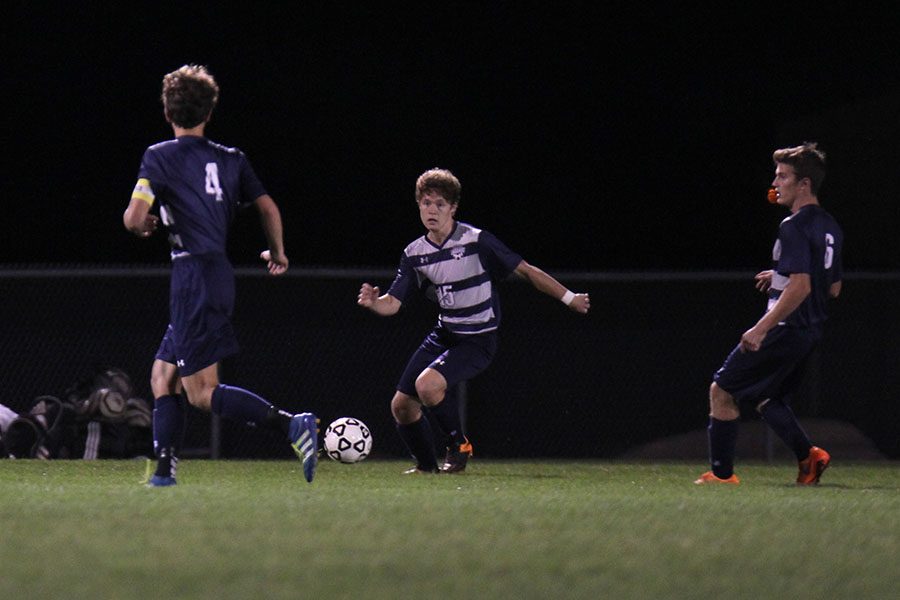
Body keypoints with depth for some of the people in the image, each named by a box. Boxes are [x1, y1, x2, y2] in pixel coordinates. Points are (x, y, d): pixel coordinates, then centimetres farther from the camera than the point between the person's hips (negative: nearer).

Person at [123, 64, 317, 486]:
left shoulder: (160, 157, -5)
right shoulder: (231, 159, 12)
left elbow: (134, 218, -14)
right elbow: (267, 206, 13)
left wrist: (144, 226, 10)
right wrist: (277, 253, 29)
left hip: (194, 275, -8)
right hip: (220, 274, 8)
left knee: (202, 393, -8)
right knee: (162, 377, 13)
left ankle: (291, 425, -22)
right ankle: (164, 469, 5)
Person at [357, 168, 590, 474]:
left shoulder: (476, 241, -16)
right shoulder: (414, 253, 0)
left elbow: (527, 271, -9)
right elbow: (393, 303, -2)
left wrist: (569, 298, -4)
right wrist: (373, 302, -25)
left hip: (478, 339, -6)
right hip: (443, 334, 6)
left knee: (427, 385, -29)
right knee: (401, 405, 2)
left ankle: (459, 446, -5)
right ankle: (426, 464, 28)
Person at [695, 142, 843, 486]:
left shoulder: (795, 227, -17)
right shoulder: (829, 228, 12)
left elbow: (800, 287, -26)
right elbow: (833, 288, 19)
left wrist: (761, 328, -25)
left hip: (784, 329, -9)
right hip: (811, 331, 9)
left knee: (722, 391, 1)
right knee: (766, 399, 21)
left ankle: (721, 473, 2)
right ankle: (808, 457, 5)